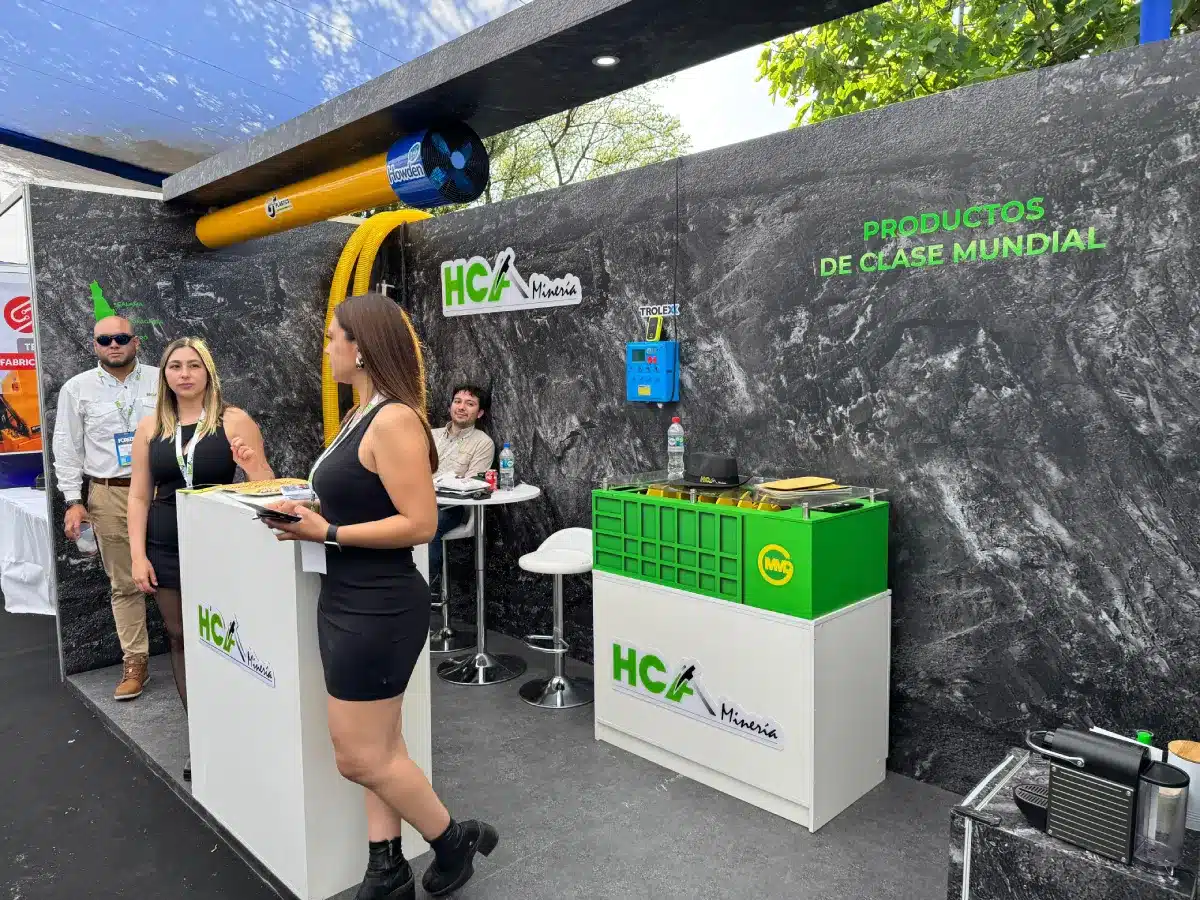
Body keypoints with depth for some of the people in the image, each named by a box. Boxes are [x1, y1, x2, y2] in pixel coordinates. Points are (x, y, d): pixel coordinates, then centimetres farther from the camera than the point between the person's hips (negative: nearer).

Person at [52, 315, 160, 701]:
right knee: (124, 583, 7)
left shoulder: (161, 380, 3)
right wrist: (73, 501, 0)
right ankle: (134, 662, 16)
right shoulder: (77, 389, 5)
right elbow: (67, 449, 6)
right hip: (108, 496, 1)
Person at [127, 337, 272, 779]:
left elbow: (265, 485, -3)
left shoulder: (234, 421, -4)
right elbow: (139, 496, 8)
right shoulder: (150, 427, 6)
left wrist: (254, 467, -25)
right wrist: (138, 556, 1)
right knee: (181, 639, 9)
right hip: (166, 552, 4)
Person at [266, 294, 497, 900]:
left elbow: (419, 524, -23)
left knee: (360, 756, 3)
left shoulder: (394, 420, -20)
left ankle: (454, 842, 24)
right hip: (348, 601, 9)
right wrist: (309, 512, 6)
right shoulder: (361, 417, 9)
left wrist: (327, 533, -20)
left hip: (378, 607, -9)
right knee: (378, 748, 17)